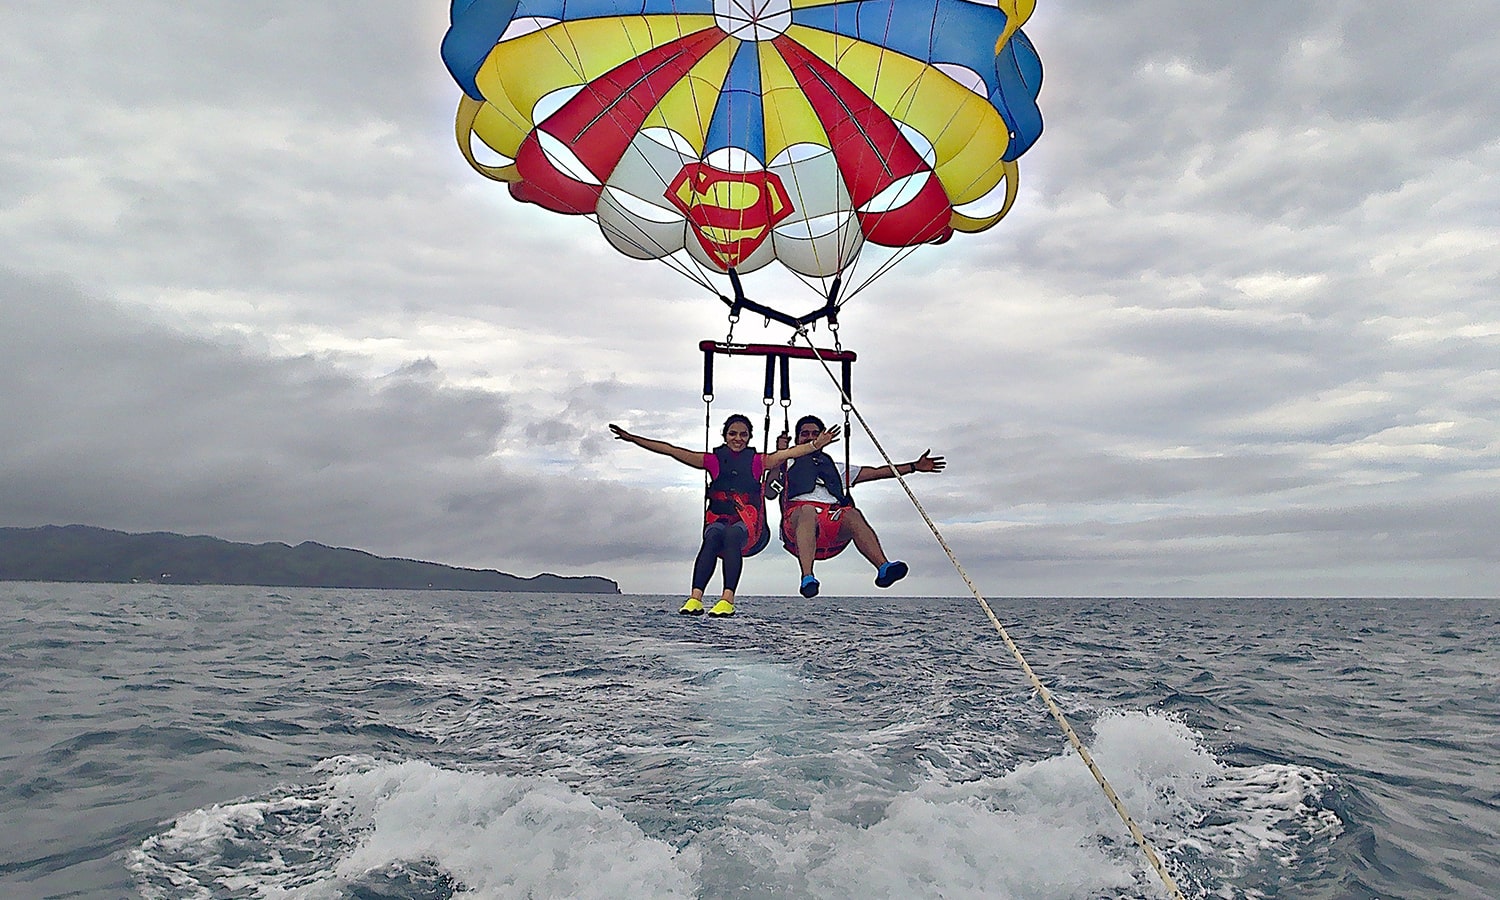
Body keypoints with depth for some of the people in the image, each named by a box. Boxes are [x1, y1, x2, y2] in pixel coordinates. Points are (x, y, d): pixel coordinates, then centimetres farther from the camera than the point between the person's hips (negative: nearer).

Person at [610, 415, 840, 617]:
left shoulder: (758, 461, 13)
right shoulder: (713, 460, 14)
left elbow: (789, 453, -1)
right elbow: (670, 450, 9)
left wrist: (816, 445, -19)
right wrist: (632, 438, 5)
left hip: (747, 523, -1)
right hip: (718, 518, 1)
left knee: (732, 534, -36)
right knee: (713, 536, -34)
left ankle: (728, 598, -50)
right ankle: (695, 598, -47)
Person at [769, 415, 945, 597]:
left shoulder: (835, 468, 34)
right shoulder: (786, 466, 25)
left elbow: (876, 472, 29)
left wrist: (914, 466, 22)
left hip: (832, 529, 3)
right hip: (795, 525, -2)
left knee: (852, 514, -31)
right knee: (808, 511, -38)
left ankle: (883, 568, -52)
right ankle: (807, 578, -55)